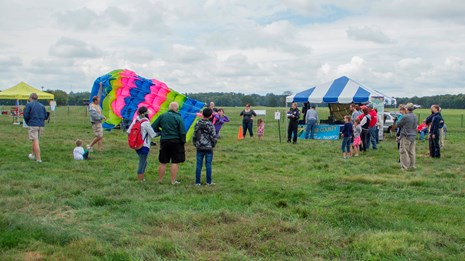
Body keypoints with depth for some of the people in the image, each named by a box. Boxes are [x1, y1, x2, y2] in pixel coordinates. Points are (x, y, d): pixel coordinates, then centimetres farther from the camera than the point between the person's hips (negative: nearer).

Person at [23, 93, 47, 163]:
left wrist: (28, 122, 9)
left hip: (33, 125, -5)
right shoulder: (42, 105, 13)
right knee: (35, 140, 21)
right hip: (41, 125, 5)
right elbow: (45, 116, 11)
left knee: (35, 141, -4)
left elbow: (26, 115, -7)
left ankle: (38, 159, -8)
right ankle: (33, 155, 33)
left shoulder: (29, 104, -1)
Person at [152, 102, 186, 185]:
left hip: (164, 141, 4)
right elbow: (182, 132, -11)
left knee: (163, 162, 12)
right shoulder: (178, 118, -9)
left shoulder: (162, 116, 1)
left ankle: (160, 180, 20)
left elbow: (153, 128, 3)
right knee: (175, 162, 4)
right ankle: (173, 181, 5)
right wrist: (183, 141, 1)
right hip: (176, 142, -4)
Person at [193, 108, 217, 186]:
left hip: (199, 148, 2)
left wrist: (196, 144, 15)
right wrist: (213, 145, 8)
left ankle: (197, 182, 8)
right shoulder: (210, 125, -9)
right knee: (208, 165, 5)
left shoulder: (197, 124, -1)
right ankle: (209, 182, 10)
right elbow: (213, 137, -8)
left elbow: (194, 136, 3)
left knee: (198, 165, 6)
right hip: (209, 148, -2)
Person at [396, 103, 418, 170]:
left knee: (404, 152, -2)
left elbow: (398, 124, -6)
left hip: (406, 136, -7)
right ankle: (412, 166, 17)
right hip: (413, 136, 7)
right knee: (412, 152, 12)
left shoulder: (405, 117, -15)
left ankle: (405, 166, -3)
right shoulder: (415, 117, 9)